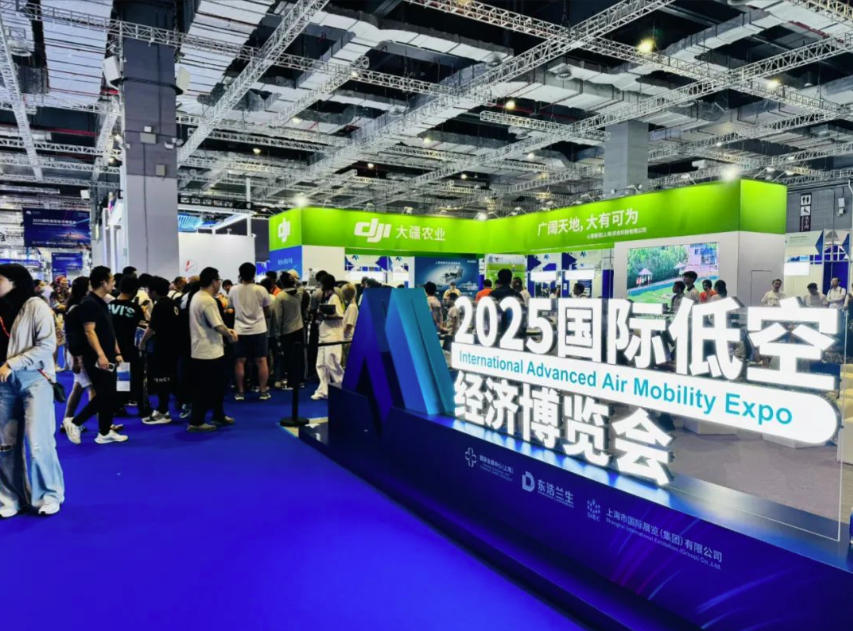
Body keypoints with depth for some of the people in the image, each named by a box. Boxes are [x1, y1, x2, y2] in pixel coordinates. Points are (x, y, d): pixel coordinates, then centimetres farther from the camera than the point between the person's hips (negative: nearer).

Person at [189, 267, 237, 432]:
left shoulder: (196, 296, 12)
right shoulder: (208, 301, -21)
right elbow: (218, 326, -21)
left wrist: (227, 330, 9)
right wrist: (230, 335, -3)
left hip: (200, 350, 10)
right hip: (208, 352, -10)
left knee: (217, 386, 19)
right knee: (205, 389, -1)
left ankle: (219, 416, 29)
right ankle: (196, 422, 6)